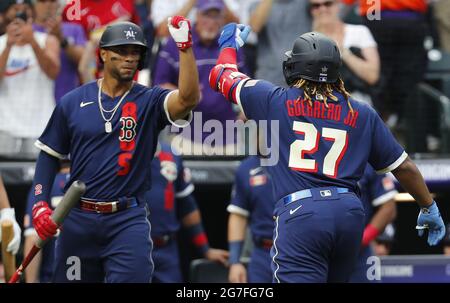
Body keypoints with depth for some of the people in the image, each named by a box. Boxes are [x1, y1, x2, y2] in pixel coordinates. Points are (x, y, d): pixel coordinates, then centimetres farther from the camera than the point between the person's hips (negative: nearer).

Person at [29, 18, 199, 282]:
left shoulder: (149, 102, 0)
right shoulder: (73, 102, 5)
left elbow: (188, 98, -21)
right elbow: (50, 155, 10)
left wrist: (185, 46, -28)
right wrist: (40, 205, -1)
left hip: (128, 221, -2)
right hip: (78, 219, 2)